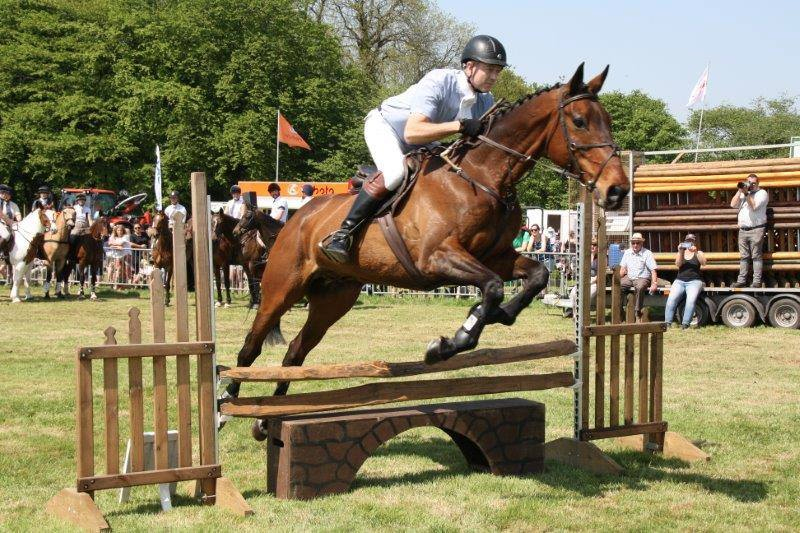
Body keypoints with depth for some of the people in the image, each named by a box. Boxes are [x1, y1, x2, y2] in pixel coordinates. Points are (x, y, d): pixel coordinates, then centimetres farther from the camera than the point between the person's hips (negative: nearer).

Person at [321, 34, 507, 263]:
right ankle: (342, 233, -29)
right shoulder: (438, 81, -35)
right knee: (395, 171, -33)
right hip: (384, 124, -8)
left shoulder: (486, 103, -13)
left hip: (419, 144, 8)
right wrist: (460, 126, -53)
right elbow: (411, 133, -46)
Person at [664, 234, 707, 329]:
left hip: (694, 281, -2)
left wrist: (696, 252, -23)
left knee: (691, 299, -31)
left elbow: (703, 262, -9)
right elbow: (678, 264, -3)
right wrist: (680, 252, -18)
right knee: (671, 298, -26)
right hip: (680, 281, 2)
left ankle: (685, 324, -32)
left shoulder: (699, 253, 12)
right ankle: (667, 323, -26)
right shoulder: (680, 252, 16)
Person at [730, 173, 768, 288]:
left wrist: (746, 193, -12)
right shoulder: (742, 193, 21)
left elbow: (754, 206, -12)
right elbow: (733, 204, 7)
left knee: (756, 256, -7)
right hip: (743, 230, 6)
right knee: (743, 257, 5)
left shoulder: (762, 193, 3)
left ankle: (757, 281, -7)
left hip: (756, 230, -5)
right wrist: (740, 191, 2)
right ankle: (741, 280, 6)